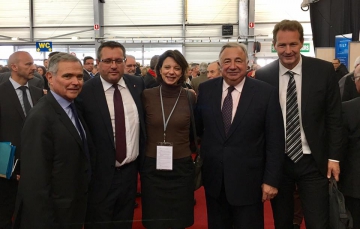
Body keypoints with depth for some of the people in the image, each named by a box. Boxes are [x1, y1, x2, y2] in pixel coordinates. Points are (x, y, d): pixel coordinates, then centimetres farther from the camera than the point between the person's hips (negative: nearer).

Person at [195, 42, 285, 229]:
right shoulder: (205, 89, 0)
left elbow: (275, 141, -7)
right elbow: (198, 127, 9)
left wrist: (271, 179, -8)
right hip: (213, 179, 3)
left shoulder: (266, 92, -9)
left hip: (248, 180, -3)